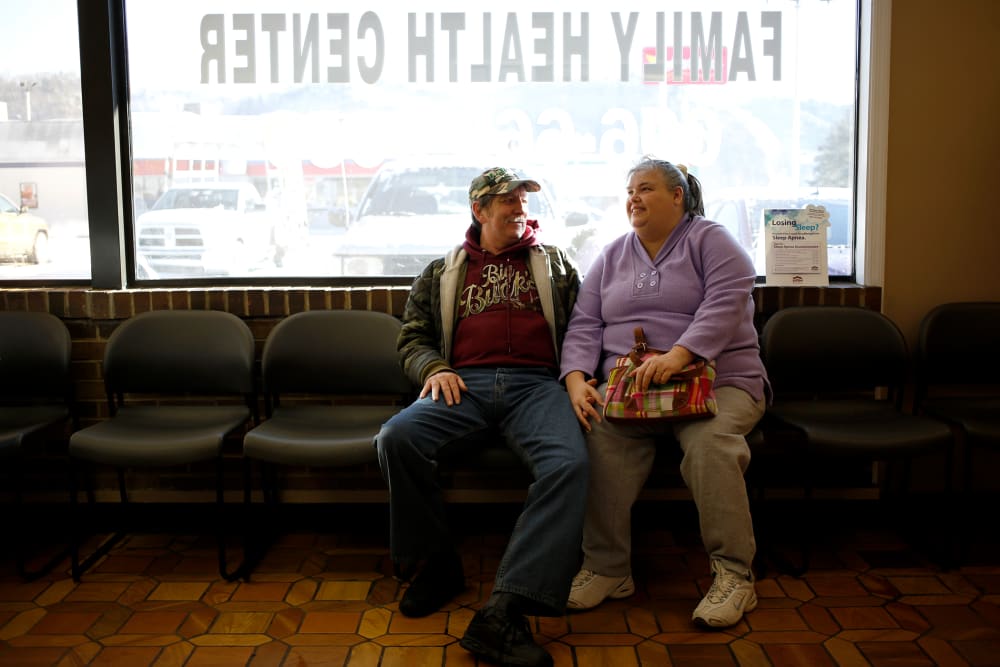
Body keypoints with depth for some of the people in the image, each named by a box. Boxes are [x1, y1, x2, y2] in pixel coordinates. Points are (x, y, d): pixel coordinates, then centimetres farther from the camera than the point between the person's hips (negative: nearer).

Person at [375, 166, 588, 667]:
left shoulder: (554, 263, 24)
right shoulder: (442, 272, 24)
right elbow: (412, 337, 20)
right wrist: (434, 369, -3)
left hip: (536, 384, 0)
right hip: (464, 384, 1)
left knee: (568, 462, -33)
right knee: (396, 437, -29)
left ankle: (503, 611, -37)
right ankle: (435, 566, -8)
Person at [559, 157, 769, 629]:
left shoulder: (710, 241, 5)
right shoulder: (611, 257, 19)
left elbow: (724, 306, -12)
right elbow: (584, 326, 10)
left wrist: (677, 356, -28)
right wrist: (576, 380, -9)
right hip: (627, 382, 3)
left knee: (710, 440, -34)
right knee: (601, 431, -29)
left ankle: (734, 575, -21)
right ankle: (607, 568, -19)